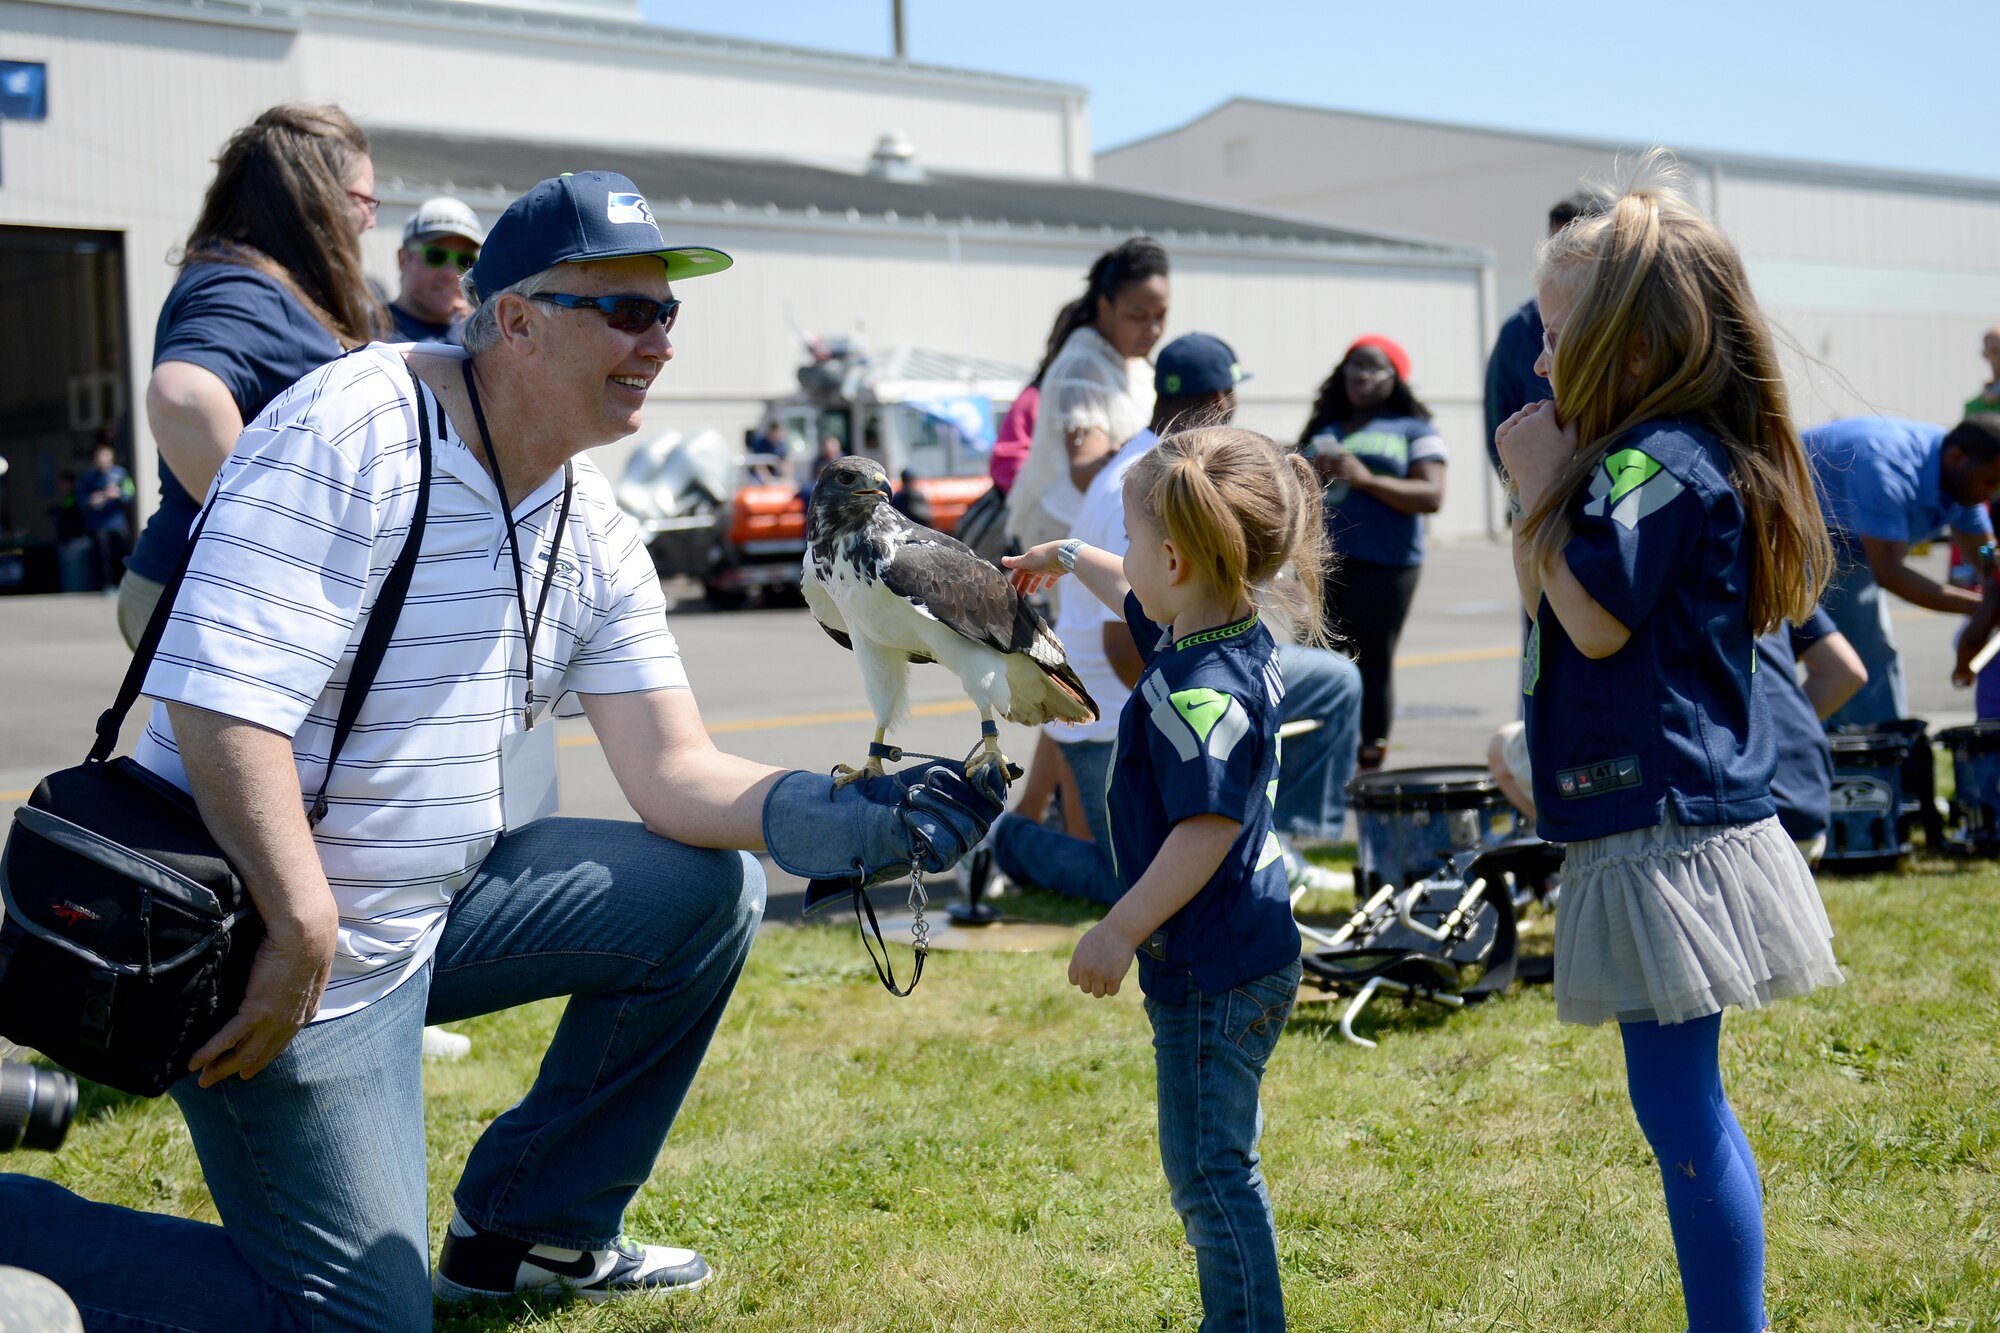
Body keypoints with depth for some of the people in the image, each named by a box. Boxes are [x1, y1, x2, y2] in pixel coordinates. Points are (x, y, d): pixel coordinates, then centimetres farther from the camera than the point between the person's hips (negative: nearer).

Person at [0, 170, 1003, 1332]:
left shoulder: (594, 532, 4)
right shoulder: (352, 432, -21)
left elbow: (674, 770, 1)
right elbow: (222, 705, -28)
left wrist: (852, 817, -17)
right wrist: (303, 937, -26)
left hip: (439, 903, 8)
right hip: (283, 931, -8)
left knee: (714, 888, 5)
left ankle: (530, 1229, 18)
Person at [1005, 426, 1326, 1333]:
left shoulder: (1203, 689, -26)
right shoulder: (1229, 631, 5)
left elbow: (1208, 827, -29)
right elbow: (1141, 603, 27)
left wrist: (1121, 931, -23)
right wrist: (1067, 558, 43)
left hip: (1217, 970, -11)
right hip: (1240, 951, 11)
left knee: (1210, 1170, -3)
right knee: (1214, 1164, 20)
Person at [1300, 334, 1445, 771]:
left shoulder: (1413, 430, 6)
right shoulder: (1324, 430, 22)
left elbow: (1431, 497, -6)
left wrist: (1366, 478, -14)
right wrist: (1312, 472, 5)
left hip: (1384, 566, -5)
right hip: (1322, 565, 5)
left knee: (1374, 664, -3)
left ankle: (1370, 763, 2)